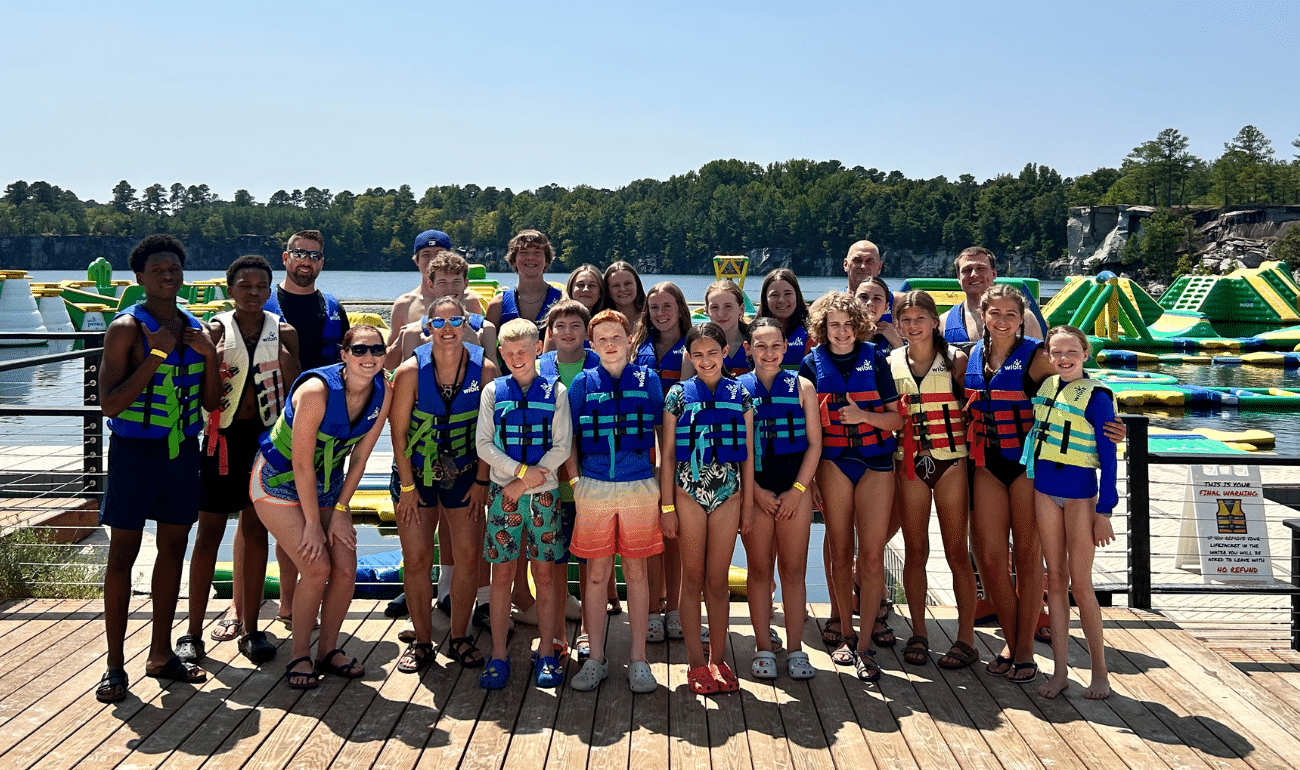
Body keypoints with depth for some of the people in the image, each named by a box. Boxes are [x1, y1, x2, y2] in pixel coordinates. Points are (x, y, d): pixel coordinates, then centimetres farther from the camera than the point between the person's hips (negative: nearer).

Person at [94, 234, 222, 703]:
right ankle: (115, 665, 9)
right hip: (134, 449, -6)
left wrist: (209, 357, -6)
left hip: (182, 449, 6)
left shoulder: (195, 329, 9)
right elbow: (110, 404, -16)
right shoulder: (127, 328, -8)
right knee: (123, 554, 0)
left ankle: (161, 654, 22)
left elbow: (210, 403, 9)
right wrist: (155, 357, -21)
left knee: (174, 549, 10)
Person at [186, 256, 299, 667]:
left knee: (256, 530, 7)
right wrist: (211, 354, -16)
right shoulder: (215, 330, 0)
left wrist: (285, 353, -11)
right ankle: (193, 632, 9)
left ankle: (249, 627, 16)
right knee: (209, 533, 1)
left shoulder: (283, 332, 5)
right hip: (222, 436, -1)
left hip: (265, 436, 2)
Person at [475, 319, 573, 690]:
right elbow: (483, 444, 0)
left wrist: (524, 483, -10)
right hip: (503, 492, 1)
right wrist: (521, 471, -13)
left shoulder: (555, 391, 3)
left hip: (543, 493, 0)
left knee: (544, 575, 4)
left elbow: (562, 447, -3)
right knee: (502, 574, 2)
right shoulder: (493, 391, 6)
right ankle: (498, 656, 10)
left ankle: (546, 654, 13)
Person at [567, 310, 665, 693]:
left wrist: (662, 477, 3)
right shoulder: (583, 384, 6)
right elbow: (568, 437, 9)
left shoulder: (647, 380, 5)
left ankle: (638, 660, 15)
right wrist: (574, 478, -1)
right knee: (596, 574, 5)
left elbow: (662, 432, 9)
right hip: (594, 489, 0)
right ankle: (595, 659, 16)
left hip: (639, 488, 0)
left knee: (636, 571, 6)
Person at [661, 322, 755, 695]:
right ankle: (697, 662, 13)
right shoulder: (678, 394, 1)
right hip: (689, 492, -1)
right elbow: (668, 453, 2)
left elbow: (748, 453, 8)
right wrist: (667, 506, -2)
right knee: (692, 578, 5)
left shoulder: (740, 395, 5)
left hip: (728, 495, 1)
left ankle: (718, 659, 18)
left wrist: (749, 504, 6)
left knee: (718, 580, 6)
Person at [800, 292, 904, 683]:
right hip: (833, 462, 1)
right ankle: (846, 633, 22)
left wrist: (864, 415, -16)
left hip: (876, 460, 0)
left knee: (872, 553, -5)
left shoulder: (875, 360, 2)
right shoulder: (813, 364, 3)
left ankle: (865, 645, 3)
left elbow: (897, 418, 3)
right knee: (840, 551, 6)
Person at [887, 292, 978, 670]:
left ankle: (966, 638, 9)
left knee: (957, 551, 1)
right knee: (914, 551, 7)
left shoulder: (956, 360, 0)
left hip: (951, 459, -2)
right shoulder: (891, 363, 6)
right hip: (909, 462, 2)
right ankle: (918, 634, 18)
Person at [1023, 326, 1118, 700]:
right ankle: (1059, 671, 14)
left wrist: (1104, 511, -11)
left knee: (1080, 583, -3)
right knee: (1056, 580, 8)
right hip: (1045, 490, 5)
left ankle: (1100, 673, 10)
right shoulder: (1045, 387, 6)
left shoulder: (1096, 396, -10)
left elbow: (1107, 457, -9)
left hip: (1080, 492, -5)